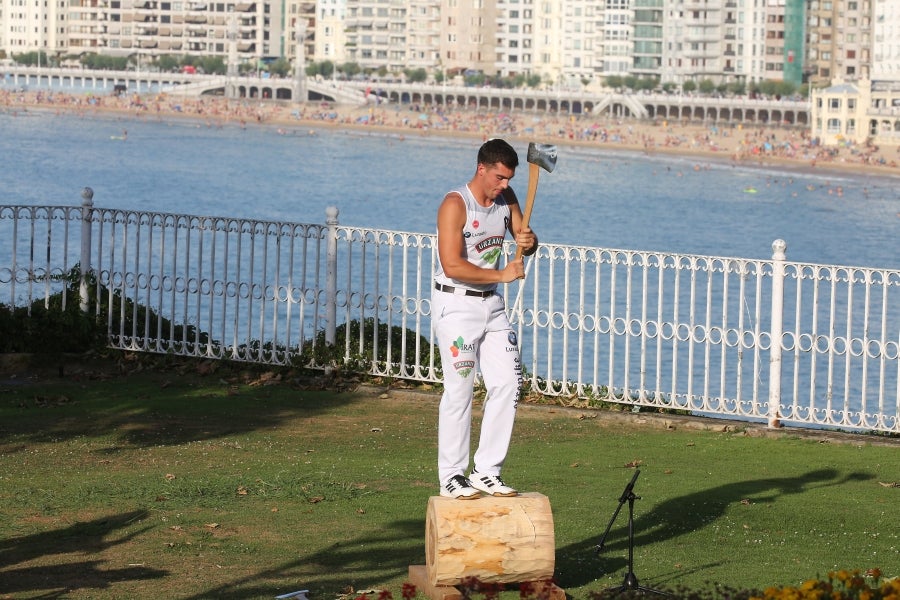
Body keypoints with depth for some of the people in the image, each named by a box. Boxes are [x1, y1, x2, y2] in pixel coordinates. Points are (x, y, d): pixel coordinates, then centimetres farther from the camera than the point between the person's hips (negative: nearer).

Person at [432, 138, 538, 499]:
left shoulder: (505, 197, 5)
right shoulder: (455, 205, -17)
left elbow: (524, 238, 14)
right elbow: (452, 266, -24)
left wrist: (528, 242, -11)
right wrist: (501, 275, -21)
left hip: (492, 305, 7)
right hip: (456, 304, -7)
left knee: (507, 384, 1)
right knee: (459, 392, -6)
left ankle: (486, 472, 8)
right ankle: (451, 478, 1)